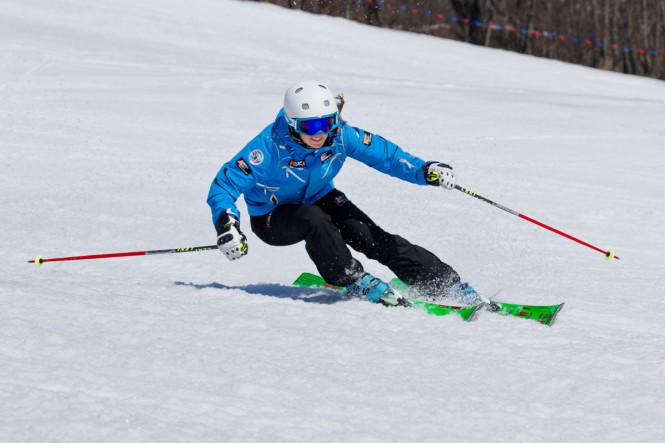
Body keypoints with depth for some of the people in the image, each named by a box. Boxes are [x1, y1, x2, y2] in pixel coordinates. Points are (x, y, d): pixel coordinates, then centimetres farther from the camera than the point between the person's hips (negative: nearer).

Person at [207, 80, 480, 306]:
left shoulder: (340, 135, -20)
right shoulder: (270, 147, -32)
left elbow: (382, 153, -9)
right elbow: (223, 186, -29)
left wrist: (425, 170, -23)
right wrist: (226, 228, -44)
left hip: (319, 199, 4)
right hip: (272, 218, -4)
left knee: (372, 237, -16)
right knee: (313, 218, -38)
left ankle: (446, 283, -12)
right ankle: (354, 281, -22)